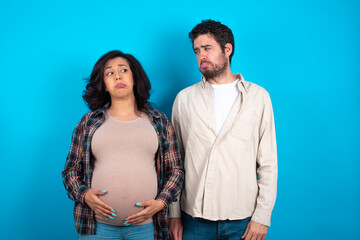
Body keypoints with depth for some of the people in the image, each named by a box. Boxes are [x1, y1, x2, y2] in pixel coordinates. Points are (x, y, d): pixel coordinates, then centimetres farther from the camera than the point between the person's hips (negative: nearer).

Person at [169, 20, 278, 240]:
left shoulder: (258, 97, 2)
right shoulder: (184, 98, 5)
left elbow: (268, 162, 0)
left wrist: (262, 216, -5)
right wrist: (174, 214, 2)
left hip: (242, 220, -1)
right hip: (195, 218, 1)